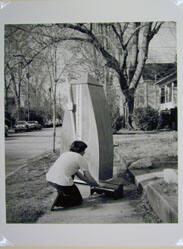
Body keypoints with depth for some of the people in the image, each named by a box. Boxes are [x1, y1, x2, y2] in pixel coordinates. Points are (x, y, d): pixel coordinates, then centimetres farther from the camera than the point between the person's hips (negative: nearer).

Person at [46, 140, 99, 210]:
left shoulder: (65, 154, 22)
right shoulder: (81, 159, 1)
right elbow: (89, 177, 7)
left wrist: (88, 181, 35)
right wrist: (97, 185, 26)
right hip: (62, 183, -7)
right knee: (78, 201, 15)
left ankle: (62, 194, 24)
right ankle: (59, 200, -8)